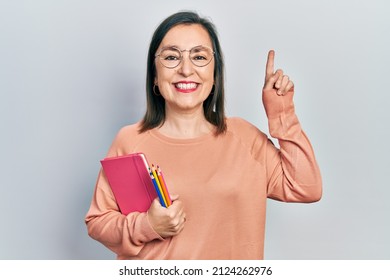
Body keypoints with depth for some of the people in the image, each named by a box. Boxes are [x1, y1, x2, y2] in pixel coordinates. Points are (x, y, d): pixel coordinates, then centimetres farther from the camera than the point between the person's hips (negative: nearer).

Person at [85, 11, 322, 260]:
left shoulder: (244, 136, -6)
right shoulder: (130, 141, -13)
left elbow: (306, 189, -9)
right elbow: (98, 221, -7)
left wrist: (282, 116, -11)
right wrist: (147, 226, -24)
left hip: (230, 262, 2)